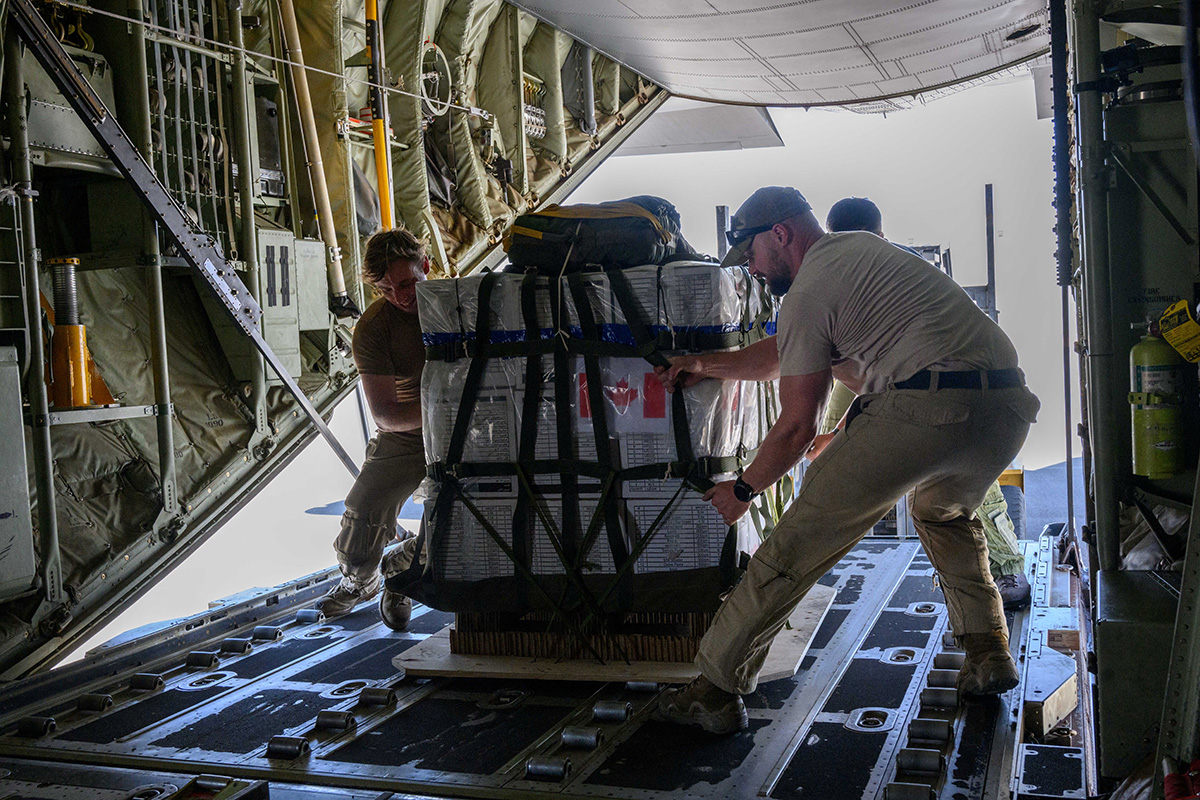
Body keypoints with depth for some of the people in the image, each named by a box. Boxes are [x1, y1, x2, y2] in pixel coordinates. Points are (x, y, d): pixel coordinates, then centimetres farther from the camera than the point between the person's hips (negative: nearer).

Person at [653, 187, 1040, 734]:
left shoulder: (808, 291, 3)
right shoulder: (860, 248, 30)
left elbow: (796, 428, 4)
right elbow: (784, 355, 40)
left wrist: (742, 489, 19)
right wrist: (705, 365, 46)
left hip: (925, 407, -9)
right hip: (1009, 408, 9)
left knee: (797, 544, 0)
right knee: (944, 511, 38)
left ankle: (714, 688, 6)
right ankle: (988, 652, 29)